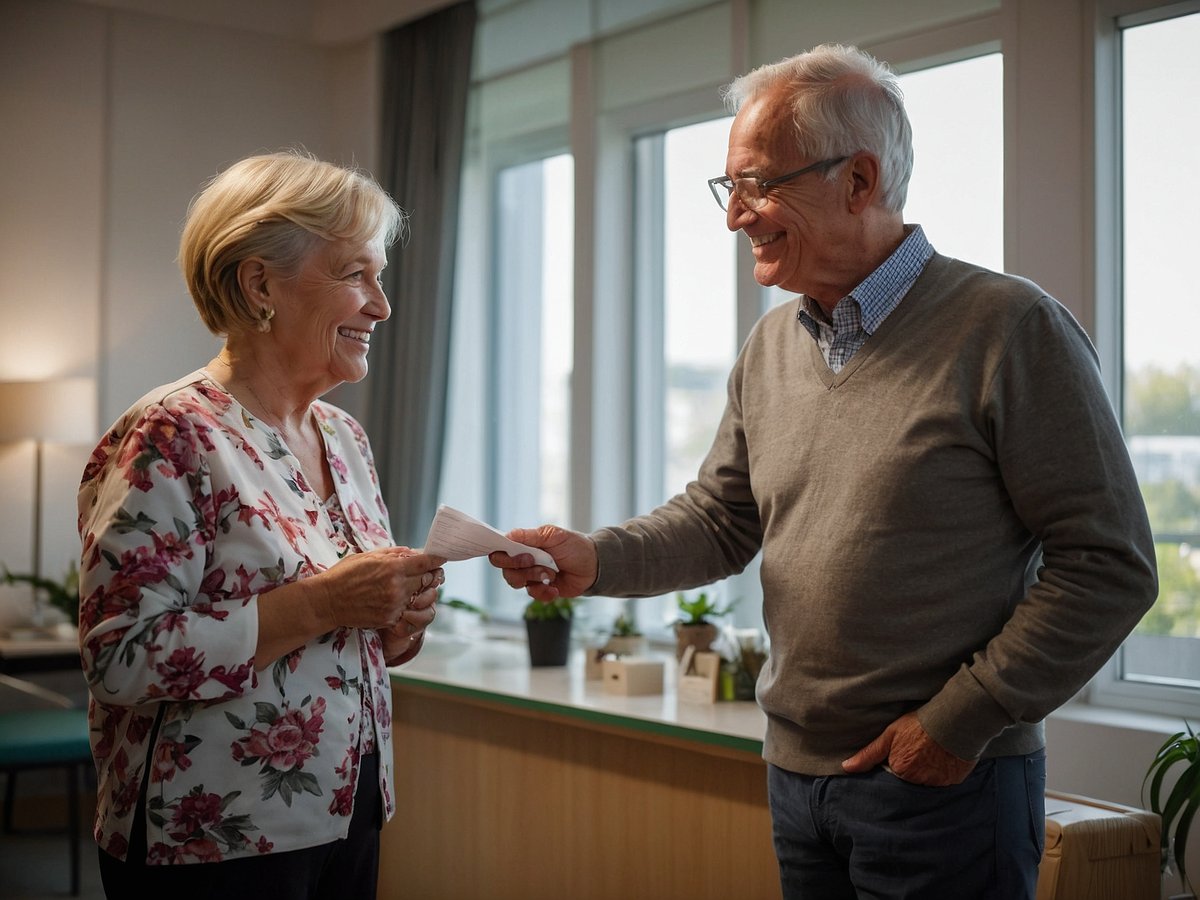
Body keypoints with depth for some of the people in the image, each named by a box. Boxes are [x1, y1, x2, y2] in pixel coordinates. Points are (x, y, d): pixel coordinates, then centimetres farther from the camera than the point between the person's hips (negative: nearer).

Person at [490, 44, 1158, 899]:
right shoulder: (771, 346, 8)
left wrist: (963, 718, -14)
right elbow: (719, 521, 13)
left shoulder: (1009, 329, -13)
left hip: (946, 785, -6)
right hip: (797, 769, 6)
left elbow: (1111, 565, -13)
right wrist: (598, 558, -5)